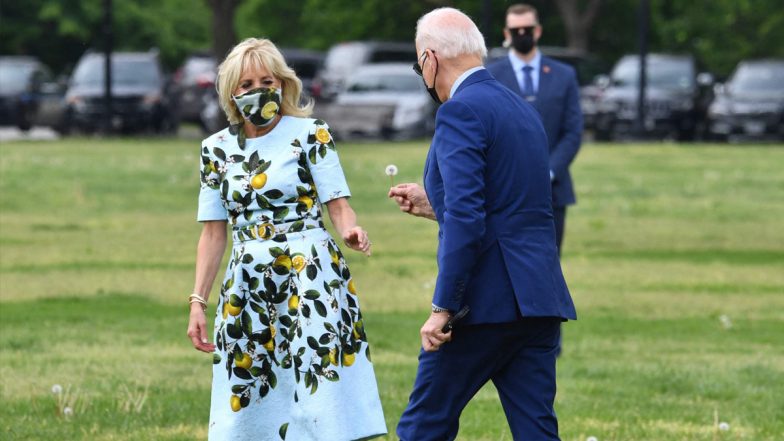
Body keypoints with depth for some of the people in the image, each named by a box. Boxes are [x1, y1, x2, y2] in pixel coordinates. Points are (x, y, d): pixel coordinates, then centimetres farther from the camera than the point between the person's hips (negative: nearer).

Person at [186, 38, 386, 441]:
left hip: (310, 276, -4)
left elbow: (338, 205, -5)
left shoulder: (310, 134, -1)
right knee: (246, 405, 1)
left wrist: (350, 231, -28)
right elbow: (214, 232, 12)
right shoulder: (216, 149, 9)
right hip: (247, 287, 4)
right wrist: (197, 302, 5)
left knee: (324, 400, -11)